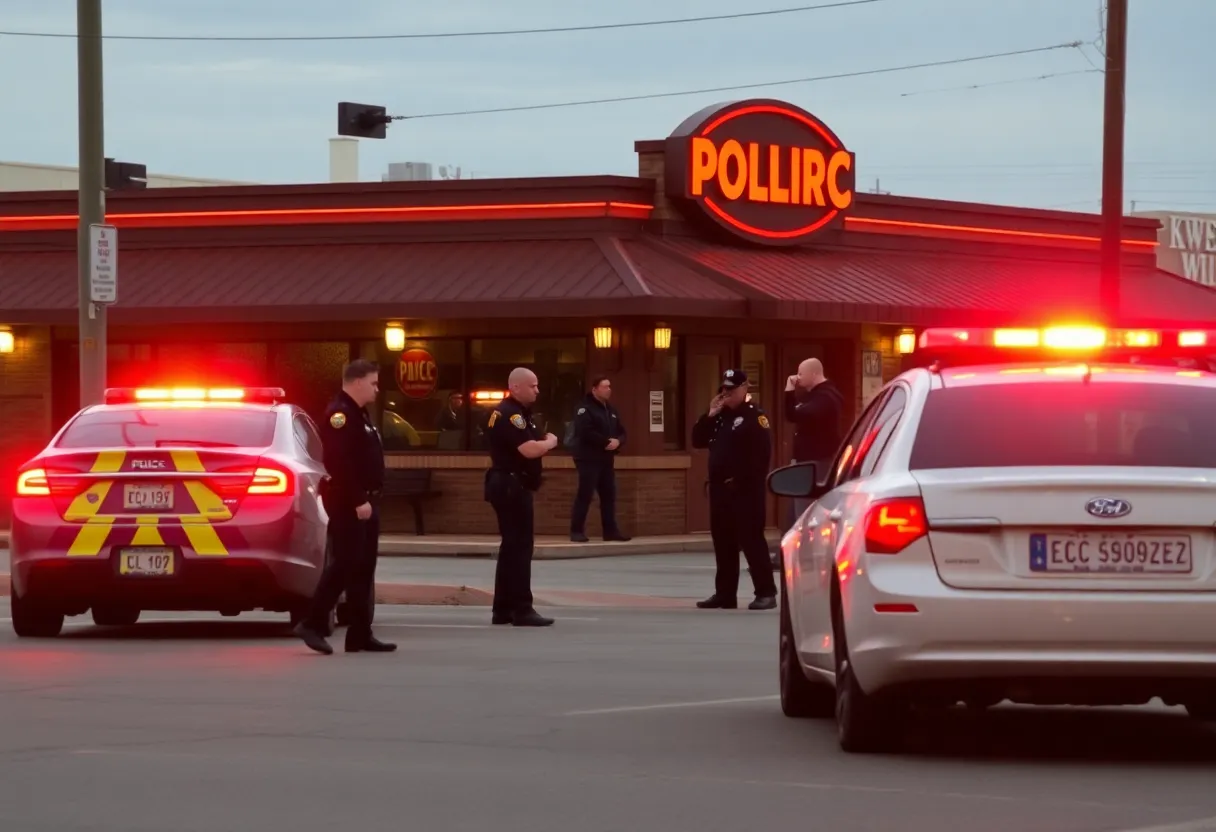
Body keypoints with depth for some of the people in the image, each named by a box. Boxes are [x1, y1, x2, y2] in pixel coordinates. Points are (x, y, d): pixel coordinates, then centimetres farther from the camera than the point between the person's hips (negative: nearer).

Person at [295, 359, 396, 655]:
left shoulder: (360, 414, 19)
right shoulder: (340, 414, -15)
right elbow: (340, 464, -24)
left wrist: (370, 499, 15)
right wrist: (358, 501, -26)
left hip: (365, 501, 10)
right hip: (347, 503, -10)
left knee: (363, 568, 9)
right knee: (345, 564, -12)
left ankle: (360, 634, 10)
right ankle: (313, 624, -7)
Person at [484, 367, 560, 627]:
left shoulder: (516, 413, 18)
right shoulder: (509, 414, -17)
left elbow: (529, 446, 22)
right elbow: (530, 450, -26)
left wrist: (543, 442, 2)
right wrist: (550, 442, -7)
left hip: (511, 485, 11)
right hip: (512, 486, -11)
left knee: (511, 546, 14)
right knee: (520, 546, -9)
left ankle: (503, 608, 19)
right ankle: (522, 609, -9)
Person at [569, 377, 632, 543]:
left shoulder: (611, 410, 17)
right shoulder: (585, 408, -9)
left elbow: (621, 432, 18)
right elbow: (585, 432, -21)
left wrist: (617, 441, -6)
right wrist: (606, 441, -18)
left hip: (607, 459, 8)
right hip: (589, 458, -8)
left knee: (609, 495, 8)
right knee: (585, 495, -9)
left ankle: (610, 530, 14)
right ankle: (576, 531, -6)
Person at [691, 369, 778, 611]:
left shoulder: (755, 417, -8)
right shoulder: (720, 417, 18)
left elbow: (762, 453, -18)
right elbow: (698, 441, 15)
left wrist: (743, 479, -19)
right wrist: (710, 416, 2)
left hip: (746, 490, -8)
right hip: (720, 488, 8)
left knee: (751, 539, -10)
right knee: (723, 543, 10)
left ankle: (766, 593, -8)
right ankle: (725, 593, 16)